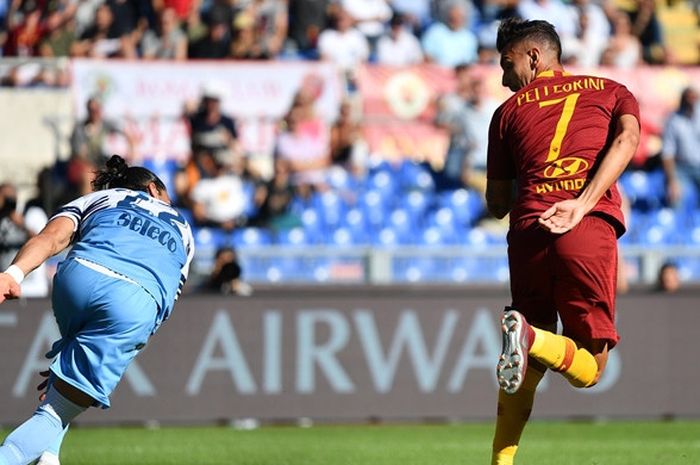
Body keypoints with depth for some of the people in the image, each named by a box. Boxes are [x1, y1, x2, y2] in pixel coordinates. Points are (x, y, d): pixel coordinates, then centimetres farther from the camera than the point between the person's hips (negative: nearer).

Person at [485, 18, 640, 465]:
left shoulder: (509, 111, 21)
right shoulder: (610, 91, 21)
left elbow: (497, 203, 22)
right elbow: (627, 139, -2)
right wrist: (582, 205, -11)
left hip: (527, 231, 2)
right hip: (592, 228, -2)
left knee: (527, 372, 15)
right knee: (588, 369, 4)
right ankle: (533, 338, -25)